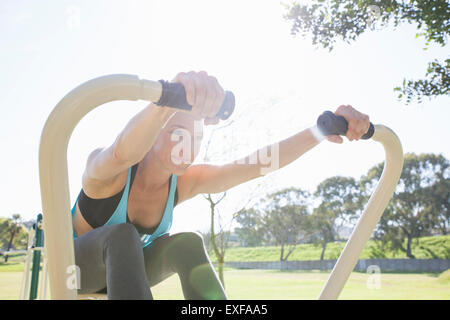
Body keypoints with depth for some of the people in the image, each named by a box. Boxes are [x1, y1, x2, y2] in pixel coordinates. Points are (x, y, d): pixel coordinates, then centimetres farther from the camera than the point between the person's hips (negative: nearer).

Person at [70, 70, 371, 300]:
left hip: (124, 265, 4)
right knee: (123, 235, -39)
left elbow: (257, 164, -30)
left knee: (188, 243, -29)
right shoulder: (107, 169, -32)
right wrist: (168, 100, -80)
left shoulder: (185, 182, -19)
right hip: (79, 263, -3)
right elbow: (125, 153, -60)